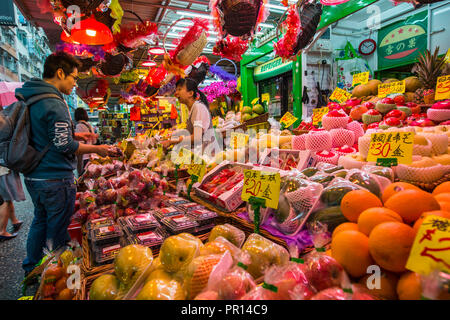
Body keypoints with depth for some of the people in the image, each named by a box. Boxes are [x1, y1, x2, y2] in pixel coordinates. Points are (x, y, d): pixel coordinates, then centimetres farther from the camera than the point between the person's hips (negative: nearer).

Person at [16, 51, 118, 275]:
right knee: (57, 231, 5)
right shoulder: (54, 104, -19)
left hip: (33, 177, 9)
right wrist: (96, 149, -11)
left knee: (40, 221, 24)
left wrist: (74, 135, 14)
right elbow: (64, 145, -21)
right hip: (55, 180, -9)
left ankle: (31, 269, 39)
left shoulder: (30, 98, 10)